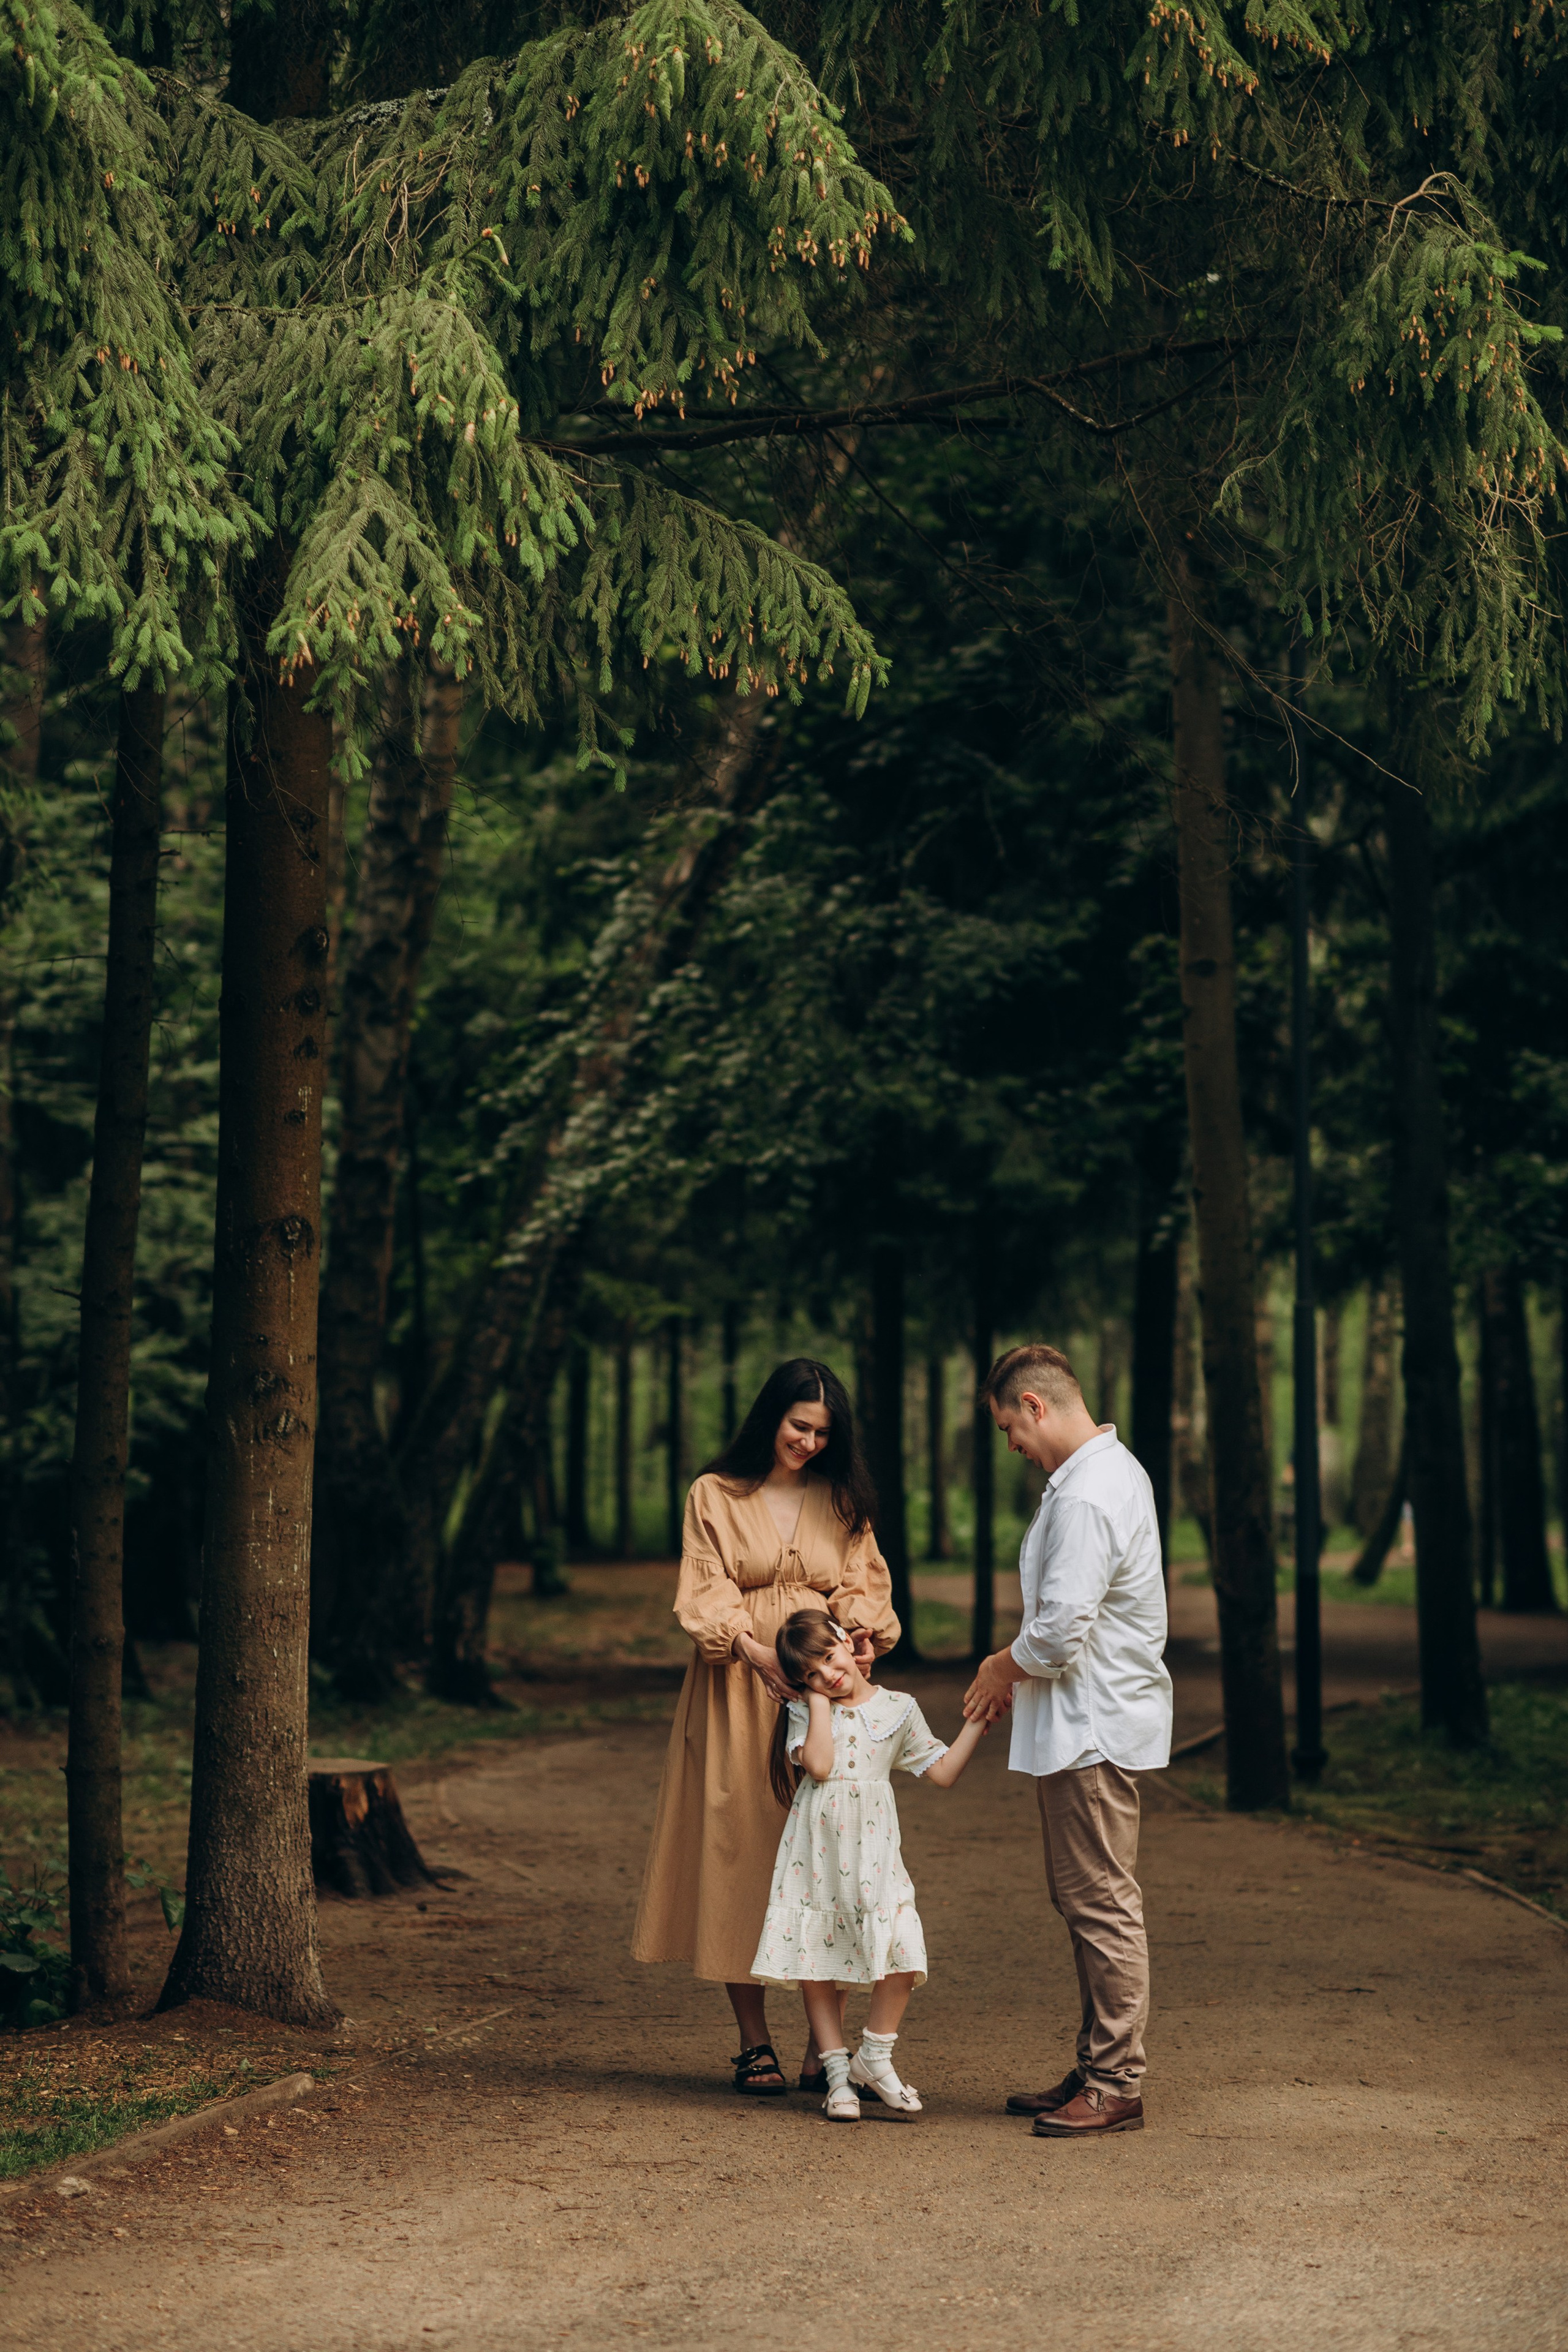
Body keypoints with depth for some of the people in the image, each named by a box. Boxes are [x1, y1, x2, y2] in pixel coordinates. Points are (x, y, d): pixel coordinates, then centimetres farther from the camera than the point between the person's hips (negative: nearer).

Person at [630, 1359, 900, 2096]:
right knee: (740, 1850, -3)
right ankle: (754, 2044, 5)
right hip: (740, 1689, -2)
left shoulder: (842, 1500, 13)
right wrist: (755, 1650, -20)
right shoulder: (713, 1496, 5)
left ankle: (825, 2046, 1)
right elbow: (707, 1597, -3)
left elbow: (864, 1584, 9)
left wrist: (863, 1627, -13)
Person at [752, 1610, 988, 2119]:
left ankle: (873, 2060, 8)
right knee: (815, 1964, 2)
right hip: (816, 1854, -1)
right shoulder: (805, 1711, 2)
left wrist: (978, 1722, 1)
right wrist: (820, 1700, -9)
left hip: (872, 1850, 1)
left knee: (903, 1955, -11)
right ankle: (838, 2075, 16)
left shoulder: (898, 1709, 6)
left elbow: (943, 1772, 6)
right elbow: (819, 1766, -16)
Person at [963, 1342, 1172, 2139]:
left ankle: (1115, 2085, 3)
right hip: (1087, 1720, 11)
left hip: (1094, 1725, -11)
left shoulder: (1086, 1497, -21)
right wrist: (1015, 1668, 12)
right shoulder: (1112, 1470, 14)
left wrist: (1005, 1670, -6)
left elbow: (1061, 1630, -24)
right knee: (1085, 1900, 16)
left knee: (1102, 1902, -4)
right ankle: (1096, 2068, 24)